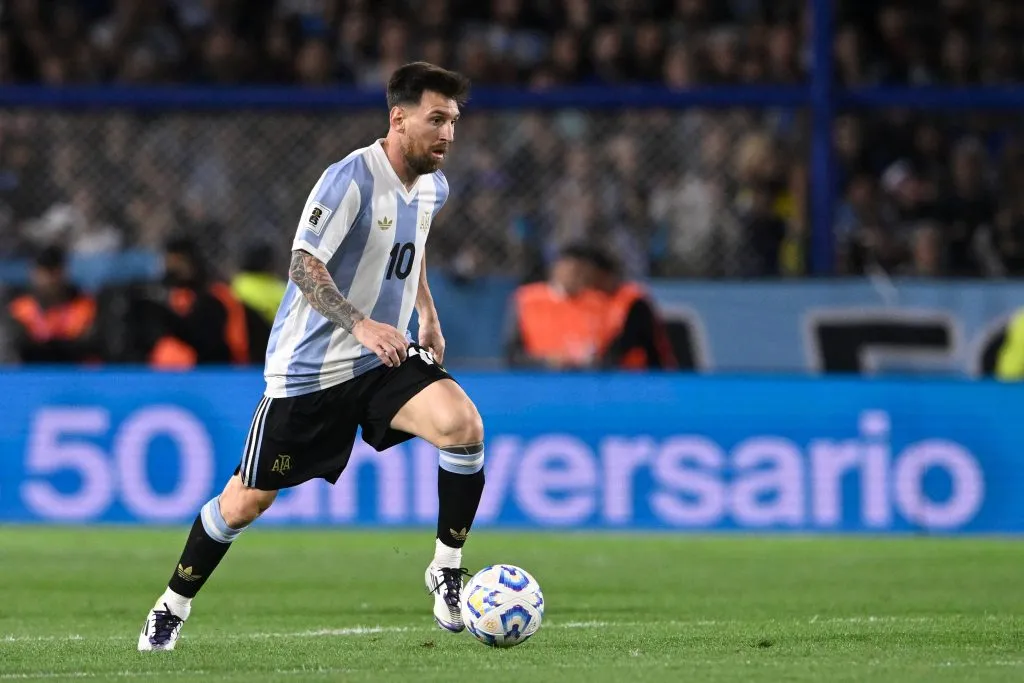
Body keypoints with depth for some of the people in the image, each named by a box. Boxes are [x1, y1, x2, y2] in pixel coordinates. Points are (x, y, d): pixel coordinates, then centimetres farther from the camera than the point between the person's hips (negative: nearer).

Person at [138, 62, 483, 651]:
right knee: (248, 500, 3)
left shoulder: (433, 187, 4)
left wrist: (427, 311, 21)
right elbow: (304, 267, -26)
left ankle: (448, 570, -9)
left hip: (385, 358, 5)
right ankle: (174, 605, 25)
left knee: (465, 425, -23)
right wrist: (360, 325, -37)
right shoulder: (351, 178, -20)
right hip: (310, 366, -5)